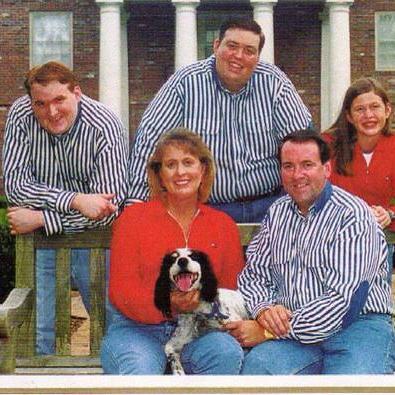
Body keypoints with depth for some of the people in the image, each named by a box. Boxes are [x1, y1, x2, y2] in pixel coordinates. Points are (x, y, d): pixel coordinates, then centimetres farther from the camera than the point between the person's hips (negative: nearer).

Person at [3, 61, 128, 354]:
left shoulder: (105, 127, -20)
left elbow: (110, 208, -24)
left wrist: (40, 220, -24)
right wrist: (75, 201, -31)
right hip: (39, 242, 2)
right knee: (37, 331, 4)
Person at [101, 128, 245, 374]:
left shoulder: (224, 225, 12)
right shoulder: (134, 218, 4)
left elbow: (233, 288, 12)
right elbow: (120, 291, -2)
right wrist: (167, 306, -21)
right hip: (138, 329, -2)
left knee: (229, 353, -30)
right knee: (141, 370, -35)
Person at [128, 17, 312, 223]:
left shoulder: (274, 82, 1)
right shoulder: (185, 82, -3)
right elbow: (150, 140, -4)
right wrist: (136, 199, -10)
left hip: (269, 204, 1)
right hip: (208, 208, -1)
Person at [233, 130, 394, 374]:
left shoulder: (354, 215, -8)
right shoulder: (277, 212, 14)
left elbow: (343, 300, -16)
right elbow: (253, 274, 15)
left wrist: (267, 332, -16)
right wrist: (263, 310, -11)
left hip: (358, 326, -3)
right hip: (291, 328, 4)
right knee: (257, 365, -28)